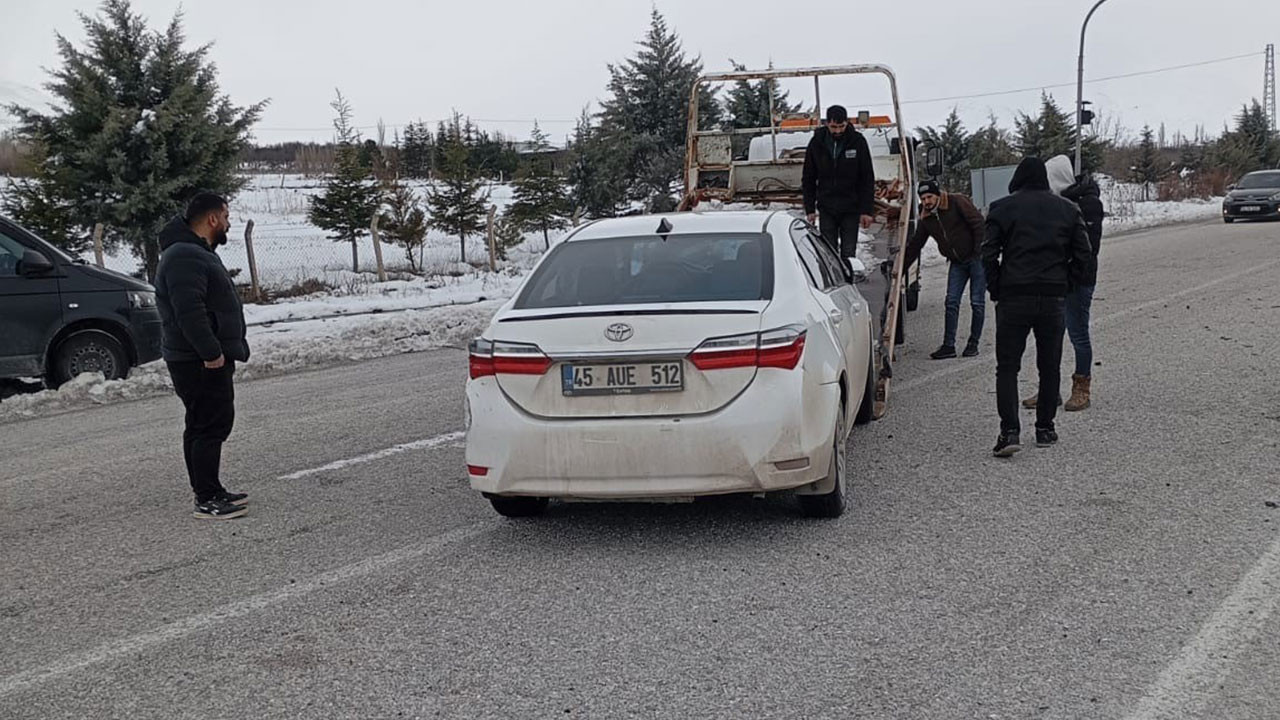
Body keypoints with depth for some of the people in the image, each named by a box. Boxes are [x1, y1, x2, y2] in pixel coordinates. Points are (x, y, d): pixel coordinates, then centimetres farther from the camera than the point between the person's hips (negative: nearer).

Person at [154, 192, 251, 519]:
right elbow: (189, 311, -27)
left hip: (205, 357, 11)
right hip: (201, 361, -11)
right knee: (213, 425, -9)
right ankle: (207, 500, -6)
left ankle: (208, 492, 24)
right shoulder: (185, 257, -18)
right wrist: (211, 352, -25)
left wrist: (219, 350, 24)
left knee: (202, 425, 15)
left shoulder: (197, 252, 19)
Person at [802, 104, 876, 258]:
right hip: (826, 209, 1)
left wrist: (867, 210, -7)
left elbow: (868, 179, -2)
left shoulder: (857, 141, -4)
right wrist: (810, 209, 1)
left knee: (848, 253, 1)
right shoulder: (817, 143, 0)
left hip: (851, 209, -1)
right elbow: (808, 180, 7)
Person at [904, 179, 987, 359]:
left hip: (976, 258, -6)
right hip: (957, 263, 6)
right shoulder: (926, 219, 5)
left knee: (977, 302, -3)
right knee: (951, 302, -2)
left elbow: (978, 224, -14)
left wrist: (979, 252, -18)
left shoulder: (957, 202, -13)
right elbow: (914, 246, 12)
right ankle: (948, 346, 0)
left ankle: (973, 343, 7)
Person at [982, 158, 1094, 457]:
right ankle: (1045, 428, 20)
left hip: (1013, 298, -2)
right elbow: (1084, 258, 5)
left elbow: (989, 255, -5)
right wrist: (1064, 284, 12)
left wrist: (996, 291, 4)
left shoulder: (1002, 208, 0)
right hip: (1054, 299, 2)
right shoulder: (1068, 210, 9)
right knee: (1050, 366, 15)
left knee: (1007, 366, 3)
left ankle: (1010, 430, -9)